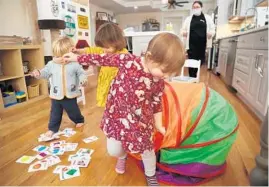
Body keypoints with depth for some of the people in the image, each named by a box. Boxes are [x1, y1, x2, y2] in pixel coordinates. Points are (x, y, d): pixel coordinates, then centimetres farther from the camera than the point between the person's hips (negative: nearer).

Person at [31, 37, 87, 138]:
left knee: (73, 111, 16)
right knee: (55, 113, 12)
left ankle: (80, 120, 44)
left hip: (70, 95, -2)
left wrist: (83, 79, -23)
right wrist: (38, 73, -18)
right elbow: (45, 72, 4)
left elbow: (81, 73, -2)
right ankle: (52, 128, 26)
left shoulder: (75, 64, -10)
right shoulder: (51, 64, -2)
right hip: (56, 95, 2)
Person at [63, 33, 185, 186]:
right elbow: (104, 59, -10)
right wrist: (77, 58, -1)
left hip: (141, 121, 1)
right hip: (117, 114, 0)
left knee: (147, 149, 12)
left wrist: (158, 124, 8)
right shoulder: (128, 60, -20)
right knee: (114, 150, 9)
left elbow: (156, 103, 1)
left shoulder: (159, 82, -13)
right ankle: (123, 156, 49)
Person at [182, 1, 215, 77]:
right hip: (191, 44, -1)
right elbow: (183, 30, 10)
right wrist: (183, 32, -13)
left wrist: (211, 33, -12)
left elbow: (212, 29, 10)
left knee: (200, 61, 9)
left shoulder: (208, 18, 10)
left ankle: (195, 75, 30)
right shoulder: (188, 19, 10)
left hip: (202, 44, 2)